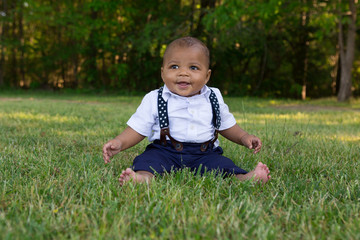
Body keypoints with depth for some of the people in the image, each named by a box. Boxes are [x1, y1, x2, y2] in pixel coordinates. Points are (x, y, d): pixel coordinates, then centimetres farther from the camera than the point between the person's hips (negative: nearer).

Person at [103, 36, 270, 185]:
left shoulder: (214, 98, 9)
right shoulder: (154, 100, 1)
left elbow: (226, 125, 23)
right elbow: (137, 129, 2)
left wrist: (244, 137, 8)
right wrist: (120, 143, -16)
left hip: (204, 154, 2)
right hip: (165, 151, -2)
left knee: (222, 164, -24)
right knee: (148, 159, -30)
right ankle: (144, 177, -57)